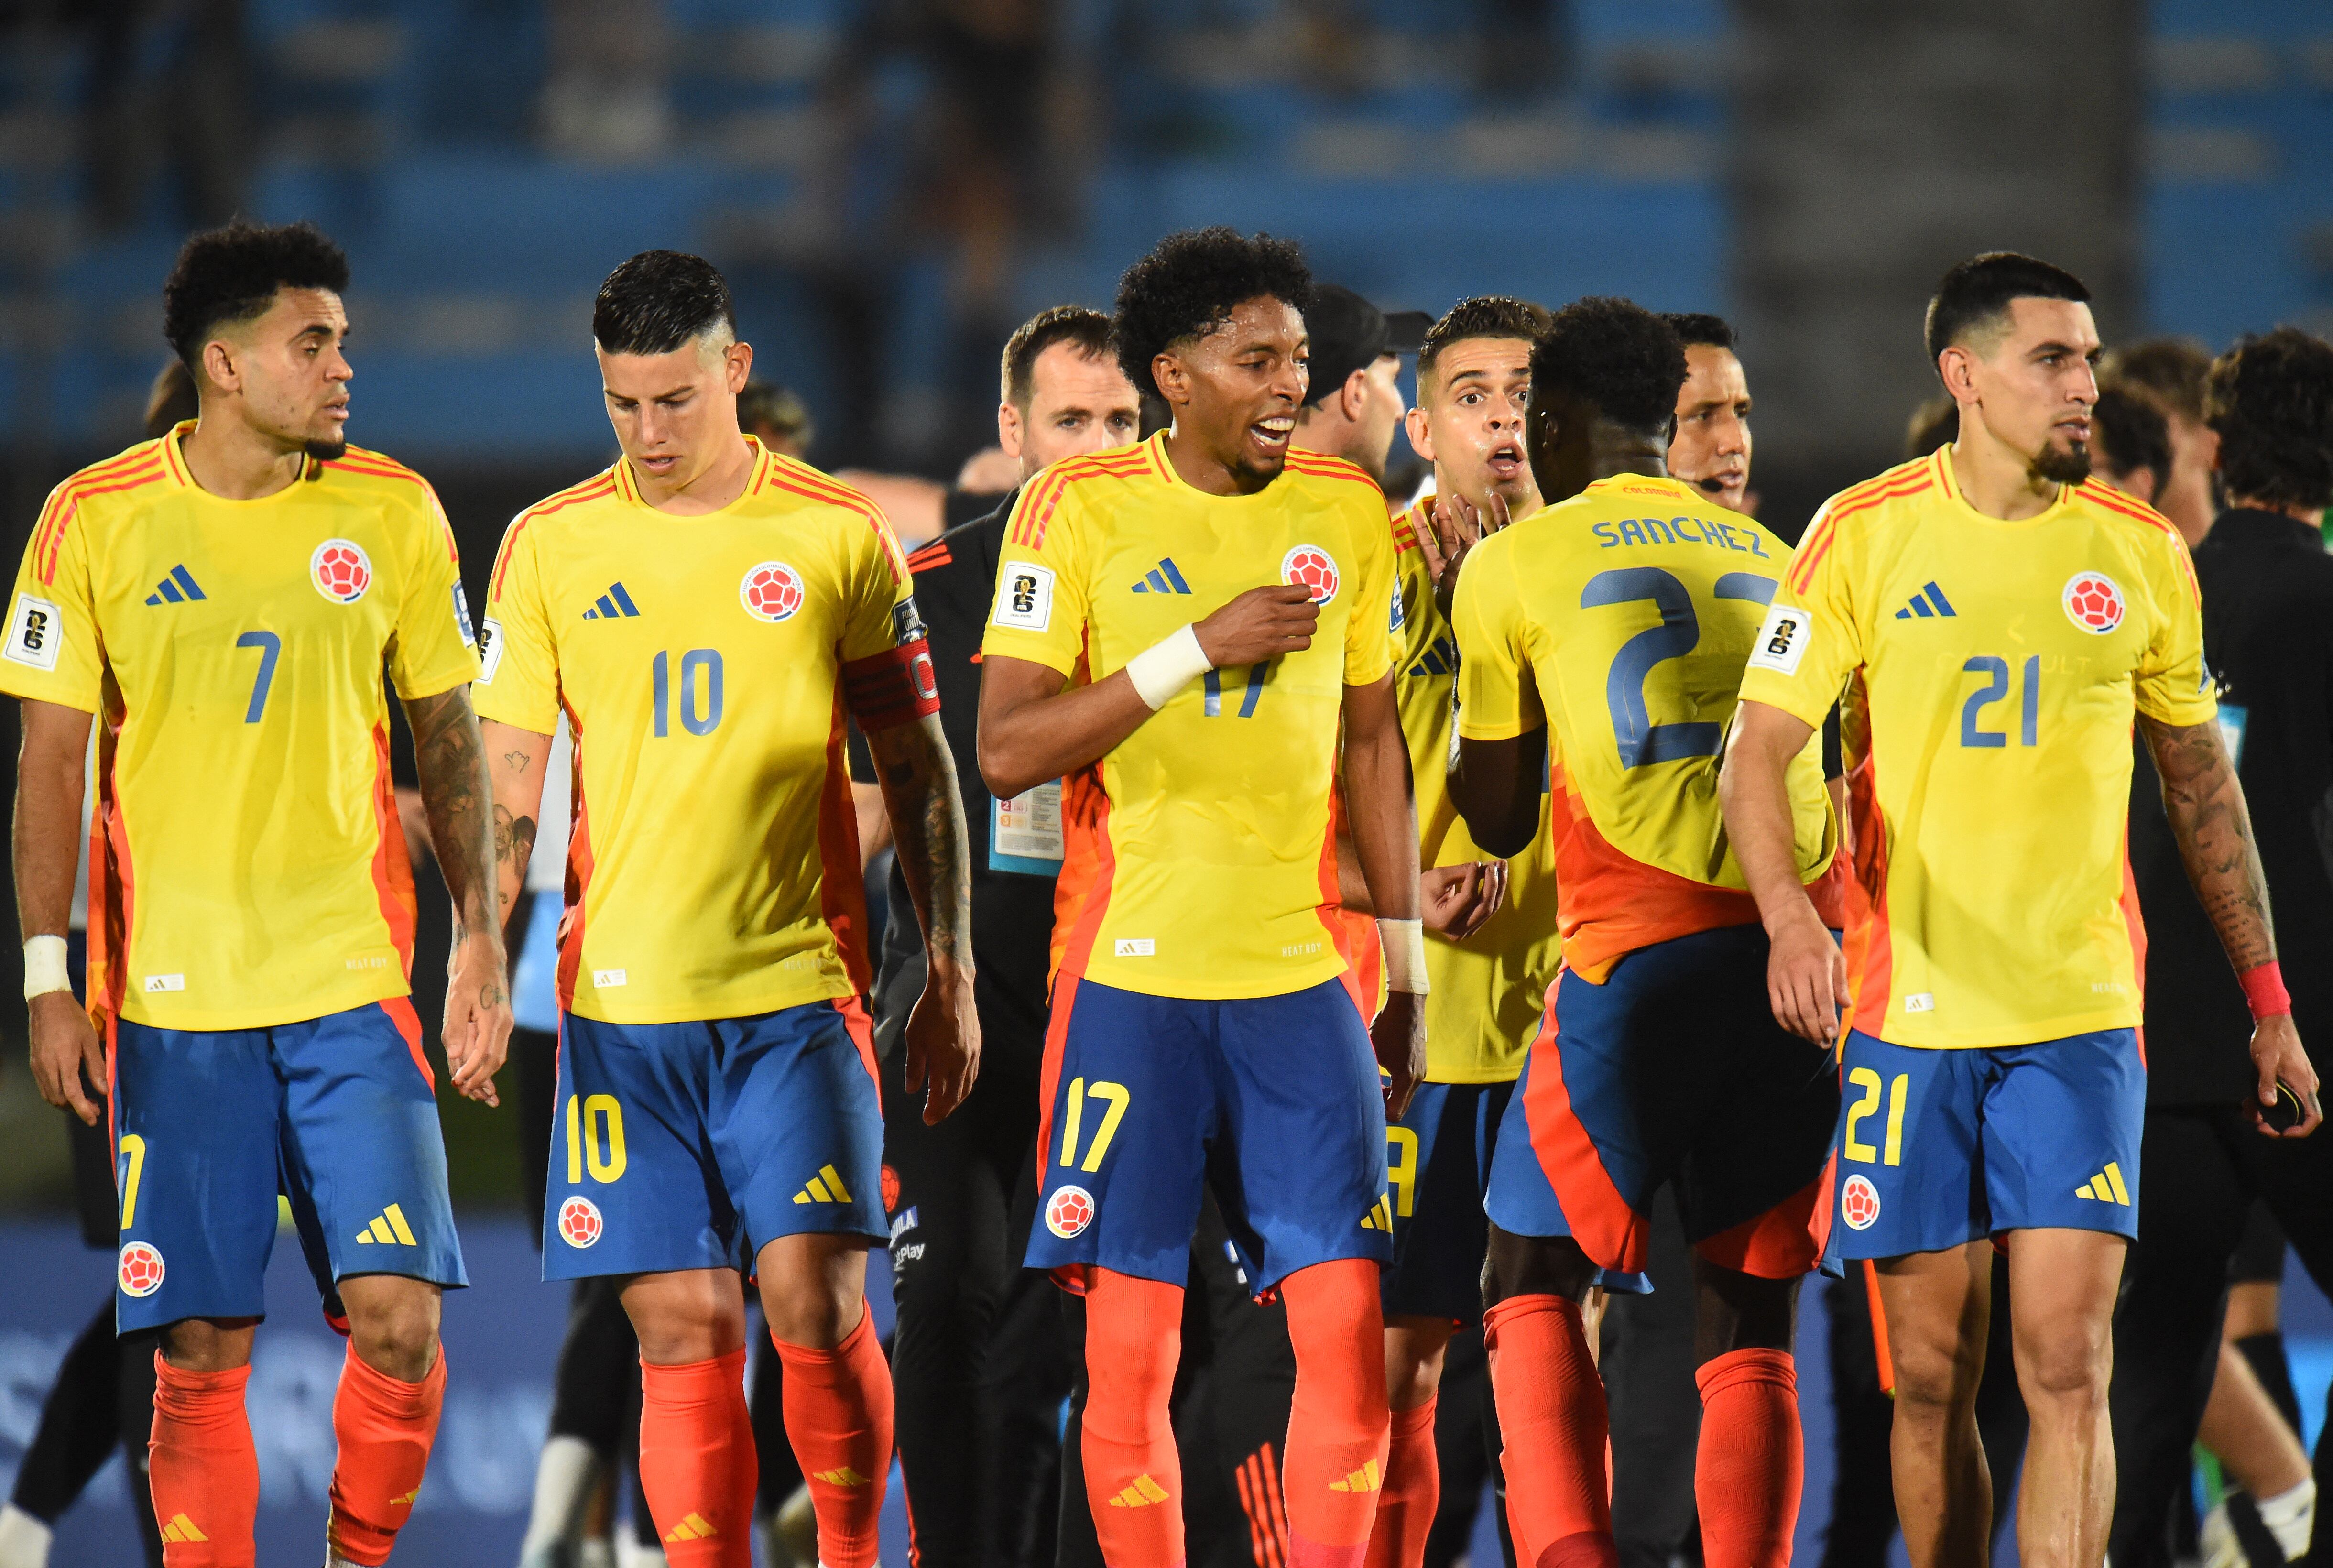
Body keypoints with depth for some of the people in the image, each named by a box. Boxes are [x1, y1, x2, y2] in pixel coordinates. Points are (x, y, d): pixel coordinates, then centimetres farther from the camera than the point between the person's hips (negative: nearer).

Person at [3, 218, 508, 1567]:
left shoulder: (392, 513, 3)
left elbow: (449, 740, 10)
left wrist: (482, 942, 4)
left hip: (354, 989, 1)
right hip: (173, 995, -1)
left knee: (400, 1321, -8)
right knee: (202, 1354, 0)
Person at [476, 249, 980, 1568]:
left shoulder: (840, 536, 4)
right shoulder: (550, 547, 7)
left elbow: (919, 772, 9)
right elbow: (505, 783, 10)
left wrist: (949, 978, 5)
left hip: (799, 989, -1)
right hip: (622, 999, 1)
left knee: (815, 1300, -12)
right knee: (684, 1334, 1)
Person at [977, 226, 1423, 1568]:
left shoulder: (1346, 511, 7)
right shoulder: (1081, 512, -4)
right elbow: (1007, 751, -10)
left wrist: (1407, 963, 13)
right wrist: (1203, 645, -17)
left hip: (1305, 979, 3)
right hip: (1132, 976, -3)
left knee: (1348, 1330, -4)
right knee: (1130, 1352, -2)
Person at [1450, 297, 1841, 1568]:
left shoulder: (1512, 567, 7)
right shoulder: (1769, 558, 20)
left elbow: (1498, 820, 14)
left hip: (1637, 951, -4)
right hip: (1796, 940, 4)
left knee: (1531, 1284, 10)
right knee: (1748, 1330, 9)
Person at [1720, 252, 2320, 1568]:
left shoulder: (2142, 555, 5)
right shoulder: (1866, 536, 0)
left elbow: (2201, 783, 15)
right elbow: (1758, 751, -3)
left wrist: (2269, 1000, 15)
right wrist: (1787, 908, -23)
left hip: (2081, 1015, 0)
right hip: (1907, 1007, 0)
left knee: (2069, 1363, -11)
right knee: (1932, 1378, 4)